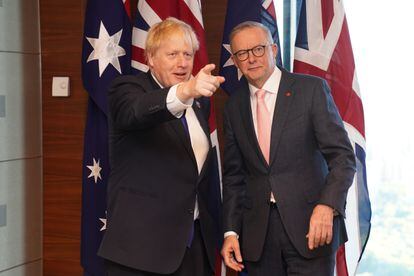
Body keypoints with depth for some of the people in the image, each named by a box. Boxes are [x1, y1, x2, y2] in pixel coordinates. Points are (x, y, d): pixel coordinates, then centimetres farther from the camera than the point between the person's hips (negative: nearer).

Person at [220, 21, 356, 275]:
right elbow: (234, 175, 12)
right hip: (258, 232, 3)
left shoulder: (312, 89, -3)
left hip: (311, 225, -3)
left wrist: (327, 206, -21)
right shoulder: (234, 107, 9)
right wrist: (231, 231, 3)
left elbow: (343, 156, -7)